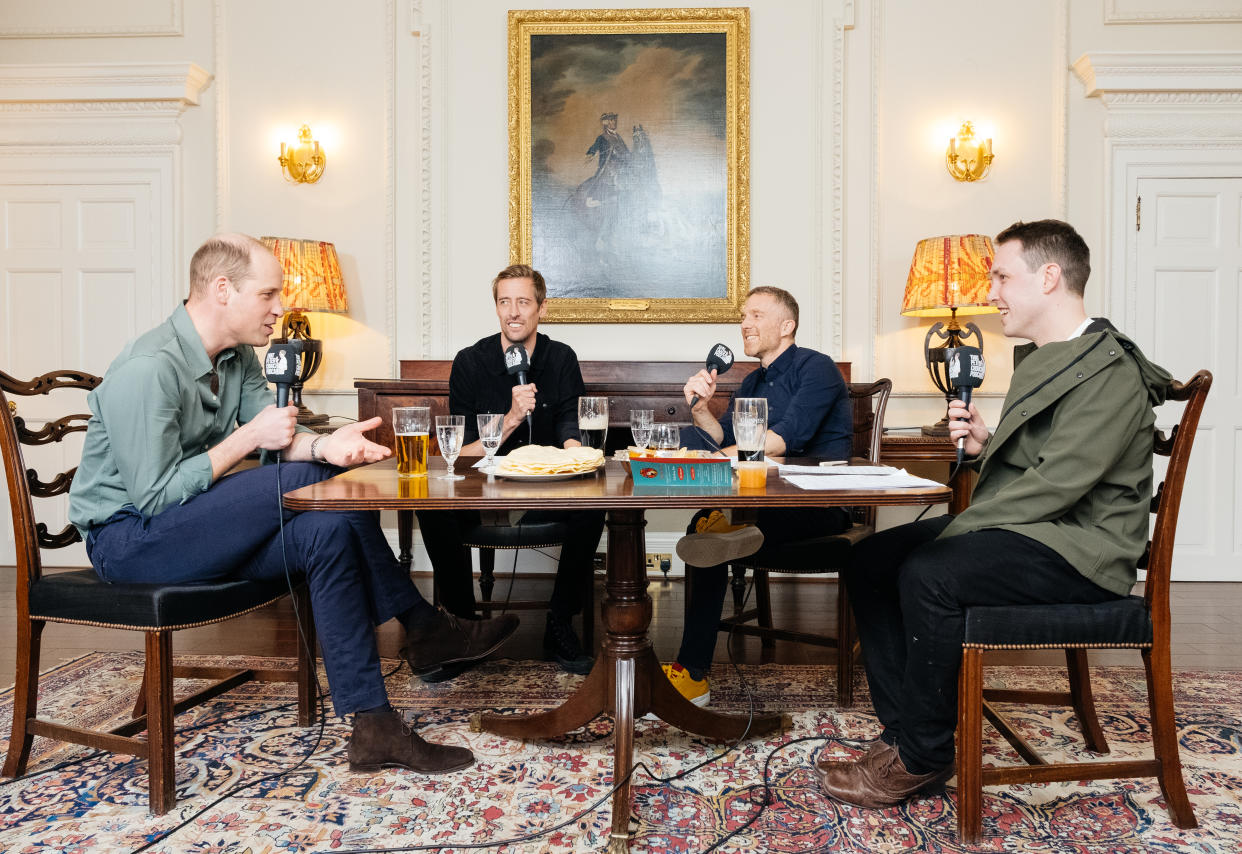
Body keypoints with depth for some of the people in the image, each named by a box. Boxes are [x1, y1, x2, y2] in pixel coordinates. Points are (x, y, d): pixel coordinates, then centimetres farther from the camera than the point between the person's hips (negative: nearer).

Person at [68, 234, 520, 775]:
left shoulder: (237, 355, 5)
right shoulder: (147, 371, -24)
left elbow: (275, 437, -1)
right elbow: (153, 497, -25)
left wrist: (324, 445, -24)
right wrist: (248, 438, -21)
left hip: (194, 528, 9)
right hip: (128, 538, -8)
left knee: (327, 532, -18)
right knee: (312, 480, -26)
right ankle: (423, 628, -14)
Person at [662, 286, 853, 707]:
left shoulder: (815, 368, -1)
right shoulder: (751, 383, 22)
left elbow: (788, 438, -17)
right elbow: (722, 440, 9)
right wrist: (701, 409, -10)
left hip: (819, 506, -7)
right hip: (768, 501, 7)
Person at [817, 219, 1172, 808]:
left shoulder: (1108, 371, -15)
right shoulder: (1039, 359, 17)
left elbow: (1059, 483, -24)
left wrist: (956, 529, -20)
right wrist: (985, 446, 0)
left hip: (1077, 546, -10)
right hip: (1029, 529, 10)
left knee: (928, 576, -31)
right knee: (871, 559, -2)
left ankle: (921, 759, -13)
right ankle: (904, 732, 0)